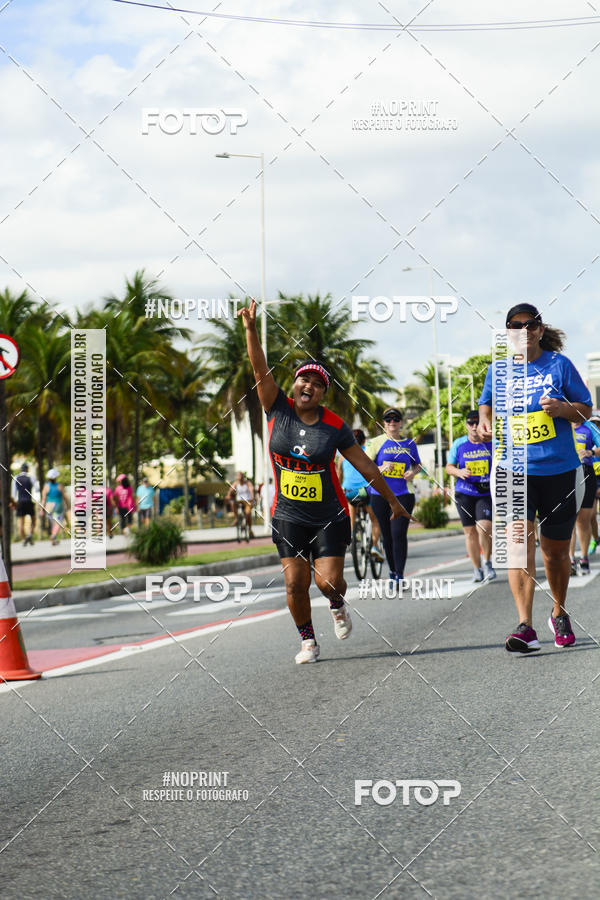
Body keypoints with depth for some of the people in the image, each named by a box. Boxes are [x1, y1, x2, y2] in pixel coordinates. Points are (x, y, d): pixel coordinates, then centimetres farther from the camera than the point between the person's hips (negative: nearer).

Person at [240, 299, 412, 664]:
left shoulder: (335, 427, -6)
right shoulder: (279, 410, -3)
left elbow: (366, 466, 2)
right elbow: (261, 370, -13)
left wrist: (393, 501, 8)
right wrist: (251, 330, -26)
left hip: (330, 517, -1)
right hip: (288, 516, 1)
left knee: (329, 582, -8)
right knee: (296, 584, -5)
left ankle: (338, 606, 28)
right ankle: (308, 641, 16)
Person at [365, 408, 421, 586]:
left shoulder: (409, 444, 9)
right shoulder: (377, 442, 2)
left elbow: (417, 464, 21)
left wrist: (413, 472, -1)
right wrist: (380, 468, -18)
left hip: (403, 494, 0)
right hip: (380, 493, 0)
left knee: (399, 534, -13)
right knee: (387, 536, 7)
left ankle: (400, 575, -13)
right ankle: (392, 572, 24)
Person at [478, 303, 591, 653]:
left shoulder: (559, 364, -1)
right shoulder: (499, 370, 4)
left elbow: (586, 409, 4)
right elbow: (487, 401, 23)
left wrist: (563, 408, -16)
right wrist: (485, 420, 2)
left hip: (560, 469, 0)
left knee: (556, 551, 11)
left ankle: (560, 614, 36)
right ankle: (526, 627, -25)